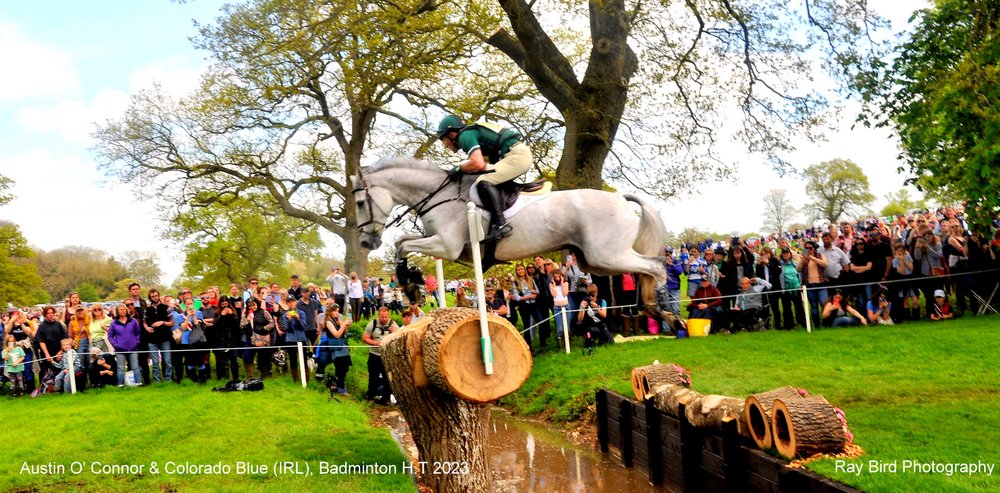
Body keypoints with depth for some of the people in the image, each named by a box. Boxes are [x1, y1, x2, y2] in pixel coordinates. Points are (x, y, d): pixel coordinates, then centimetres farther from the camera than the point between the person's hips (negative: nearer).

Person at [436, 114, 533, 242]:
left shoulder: (465, 135, -6)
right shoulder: (473, 134, 24)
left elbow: (478, 164, -21)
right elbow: (483, 166, 23)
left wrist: (459, 169, -4)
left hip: (517, 155, -11)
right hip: (523, 153, 11)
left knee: (483, 182, -20)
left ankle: (501, 225, -27)